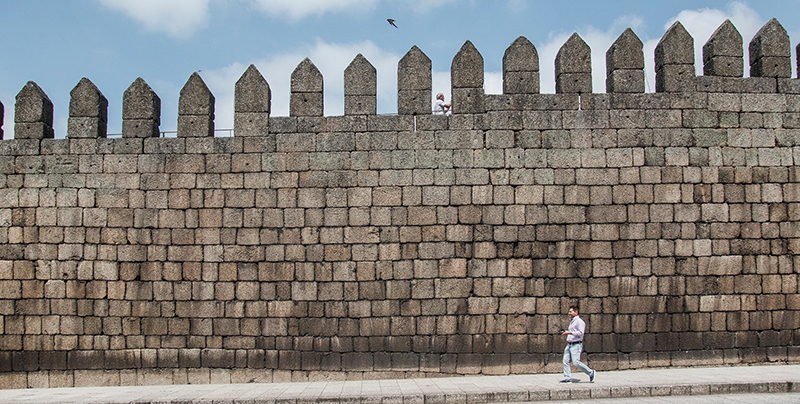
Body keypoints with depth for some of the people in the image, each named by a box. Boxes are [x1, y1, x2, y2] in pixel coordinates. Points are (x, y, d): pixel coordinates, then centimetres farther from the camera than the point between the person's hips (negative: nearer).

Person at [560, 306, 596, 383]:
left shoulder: (579, 321, -10)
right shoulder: (572, 321, 19)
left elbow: (580, 333, -20)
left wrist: (570, 332, -21)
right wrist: (566, 332, 16)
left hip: (576, 345, -9)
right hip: (569, 344, 9)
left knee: (576, 362, -12)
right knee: (566, 361, 1)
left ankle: (591, 373, 4)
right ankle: (567, 378, 3)